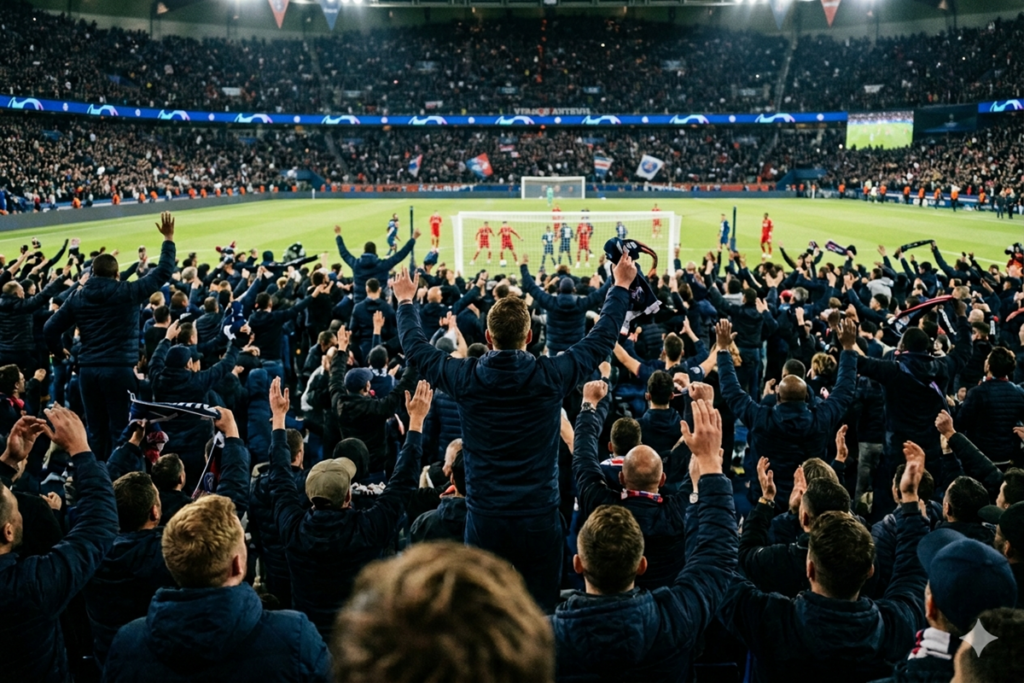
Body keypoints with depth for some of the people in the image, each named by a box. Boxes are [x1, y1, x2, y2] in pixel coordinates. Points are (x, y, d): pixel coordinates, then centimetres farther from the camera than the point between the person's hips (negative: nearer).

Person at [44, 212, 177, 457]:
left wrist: (59, 351, 27)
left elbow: (50, 328, 8)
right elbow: (163, 272, -1)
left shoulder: (77, 297, 5)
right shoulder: (128, 292, -7)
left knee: (96, 430, 12)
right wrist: (168, 239, 8)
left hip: (88, 369, 5)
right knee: (119, 428, 2)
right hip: (120, 368, -5)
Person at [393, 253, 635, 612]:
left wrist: (405, 301, 27)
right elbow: (602, 338, 4)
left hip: (483, 518, 1)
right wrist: (621, 286, 17)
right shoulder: (551, 376, -10)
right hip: (539, 517, -1)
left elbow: (415, 347, 11)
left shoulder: (465, 377, -7)